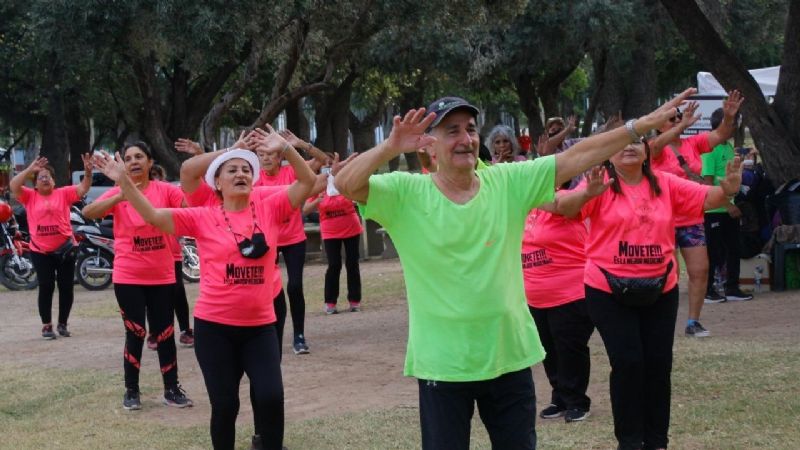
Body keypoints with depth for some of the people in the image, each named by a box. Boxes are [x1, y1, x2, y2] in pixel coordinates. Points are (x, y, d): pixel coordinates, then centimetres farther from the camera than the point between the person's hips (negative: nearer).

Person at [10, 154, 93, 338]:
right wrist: (30, 169, -20)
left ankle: (62, 324, 20)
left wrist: (88, 172, -25)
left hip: (65, 250, 1)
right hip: (41, 252, -1)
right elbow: (13, 186, -11)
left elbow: (83, 188, -7)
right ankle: (46, 325, 11)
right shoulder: (29, 196, 3)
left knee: (66, 287, 6)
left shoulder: (63, 193, 3)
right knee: (46, 288, 3)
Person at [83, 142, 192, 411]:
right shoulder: (118, 193, -5)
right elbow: (88, 212, -21)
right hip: (128, 277, -1)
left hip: (162, 276, 1)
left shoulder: (166, 190, -3)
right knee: (135, 333, 2)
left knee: (165, 333, 7)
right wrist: (119, 197, -37)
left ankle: (171, 389, 17)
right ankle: (131, 391, 14)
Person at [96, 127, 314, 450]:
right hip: (214, 326, -1)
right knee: (224, 404, 4)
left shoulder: (269, 209, 2)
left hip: (260, 326, 1)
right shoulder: (203, 218, -1)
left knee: (271, 397, -8)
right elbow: (151, 215, -5)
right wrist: (124, 181, -16)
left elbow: (307, 181, -1)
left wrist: (285, 149, -13)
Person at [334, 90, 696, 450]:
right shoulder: (406, 193, -8)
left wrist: (641, 125, -7)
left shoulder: (508, 182, -1)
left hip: (509, 355, 3)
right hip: (442, 363, -3)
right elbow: (346, 184, -20)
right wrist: (391, 147, -35)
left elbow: (577, 157, -2)